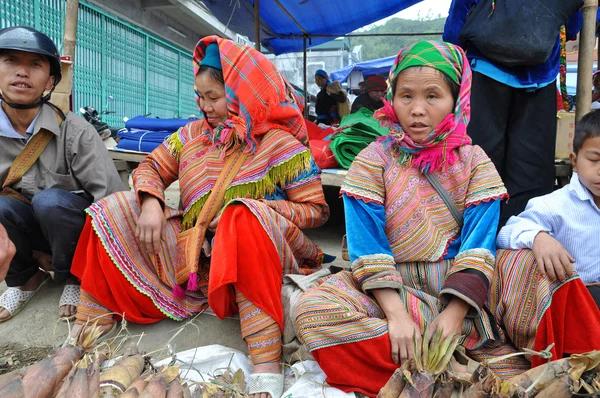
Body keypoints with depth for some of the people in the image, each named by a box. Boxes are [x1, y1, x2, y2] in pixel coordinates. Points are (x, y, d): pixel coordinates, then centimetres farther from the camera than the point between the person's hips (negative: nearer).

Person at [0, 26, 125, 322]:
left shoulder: (75, 132, -20)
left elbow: (114, 199, -22)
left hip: (76, 226, -3)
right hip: (30, 231, 4)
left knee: (51, 200, -31)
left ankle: (74, 277, -5)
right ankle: (25, 277, 4)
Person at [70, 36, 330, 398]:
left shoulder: (281, 145, -6)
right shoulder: (194, 134, 11)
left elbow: (317, 210, -9)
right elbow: (151, 168, 11)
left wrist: (250, 212, -22)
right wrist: (151, 203, -12)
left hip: (252, 261, -5)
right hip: (192, 258, 6)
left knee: (244, 215, -39)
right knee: (113, 211, -1)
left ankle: (266, 365, -39)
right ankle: (94, 322, -1)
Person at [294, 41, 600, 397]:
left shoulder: (473, 160, 2)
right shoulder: (373, 160, -3)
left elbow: (478, 244, -8)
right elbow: (368, 247, -11)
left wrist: (454, 313, -21)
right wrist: (396, 314, -23)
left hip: (462, 287, 1)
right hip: (393, 287, 0)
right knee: (315, 307, -29)